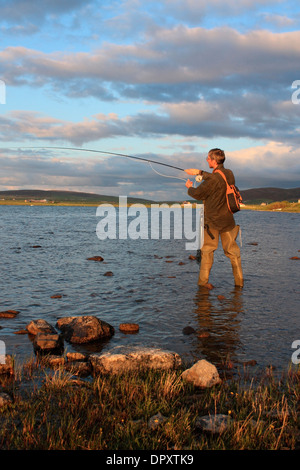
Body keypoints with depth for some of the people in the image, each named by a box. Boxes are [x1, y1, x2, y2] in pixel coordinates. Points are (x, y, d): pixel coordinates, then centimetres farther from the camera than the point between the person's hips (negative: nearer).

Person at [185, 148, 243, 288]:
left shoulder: (212, 180, -19)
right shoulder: (229, 174, 2)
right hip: (227, 220, 5)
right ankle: (239, 280, 12)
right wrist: (200, 172, 23)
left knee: (207, 250, 6)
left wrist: (189, 187, 13)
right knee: (232, 250, 11)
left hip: (212, 220, -5)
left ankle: (203, 280, 8)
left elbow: (197, 194, -8)